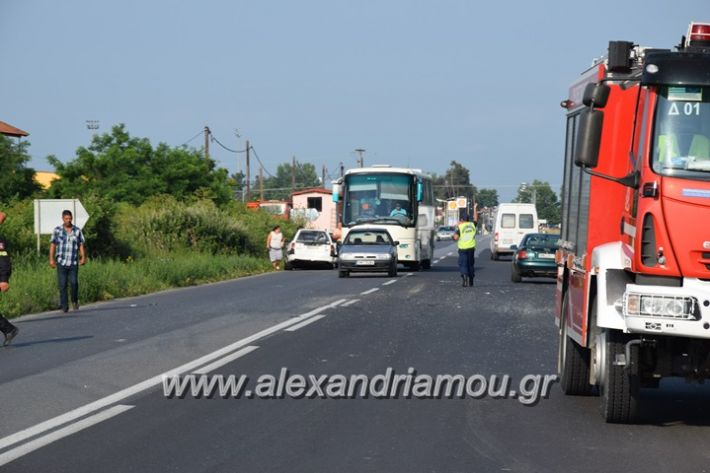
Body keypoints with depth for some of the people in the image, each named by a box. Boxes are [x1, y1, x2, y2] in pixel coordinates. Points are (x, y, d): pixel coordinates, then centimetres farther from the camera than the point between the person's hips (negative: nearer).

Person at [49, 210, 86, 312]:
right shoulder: (57, 230, 4)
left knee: (74, 282, -14)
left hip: (73, 262, 0)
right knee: (62, 285, -4)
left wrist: (83, 257, -4)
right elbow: (52, 245, 4)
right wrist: (51, 259, -5)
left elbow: (81, 245, 9)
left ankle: (75, 301, 10)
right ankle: (64, 307, 2)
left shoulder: (77, 230, 8)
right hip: (61, 262, 0)